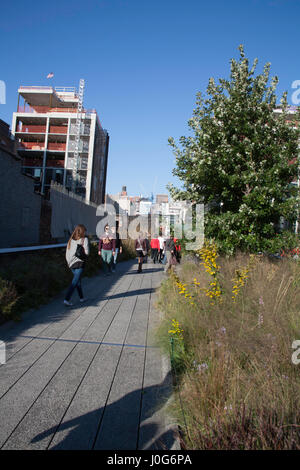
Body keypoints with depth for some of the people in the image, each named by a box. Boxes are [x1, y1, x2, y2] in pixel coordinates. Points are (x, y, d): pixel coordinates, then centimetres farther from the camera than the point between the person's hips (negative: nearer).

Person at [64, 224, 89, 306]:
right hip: (79, 263, -6)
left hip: (71, 263, 6)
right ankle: (66, 299, -8)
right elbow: (87, 252, -12)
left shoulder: (71, 239, 6)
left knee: (78, 280, 19)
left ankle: (81, 297, 30)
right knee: (74, 282, -2)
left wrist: (69, 263, 16)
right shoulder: (84, 239, -8)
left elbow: (67, 253, 7)